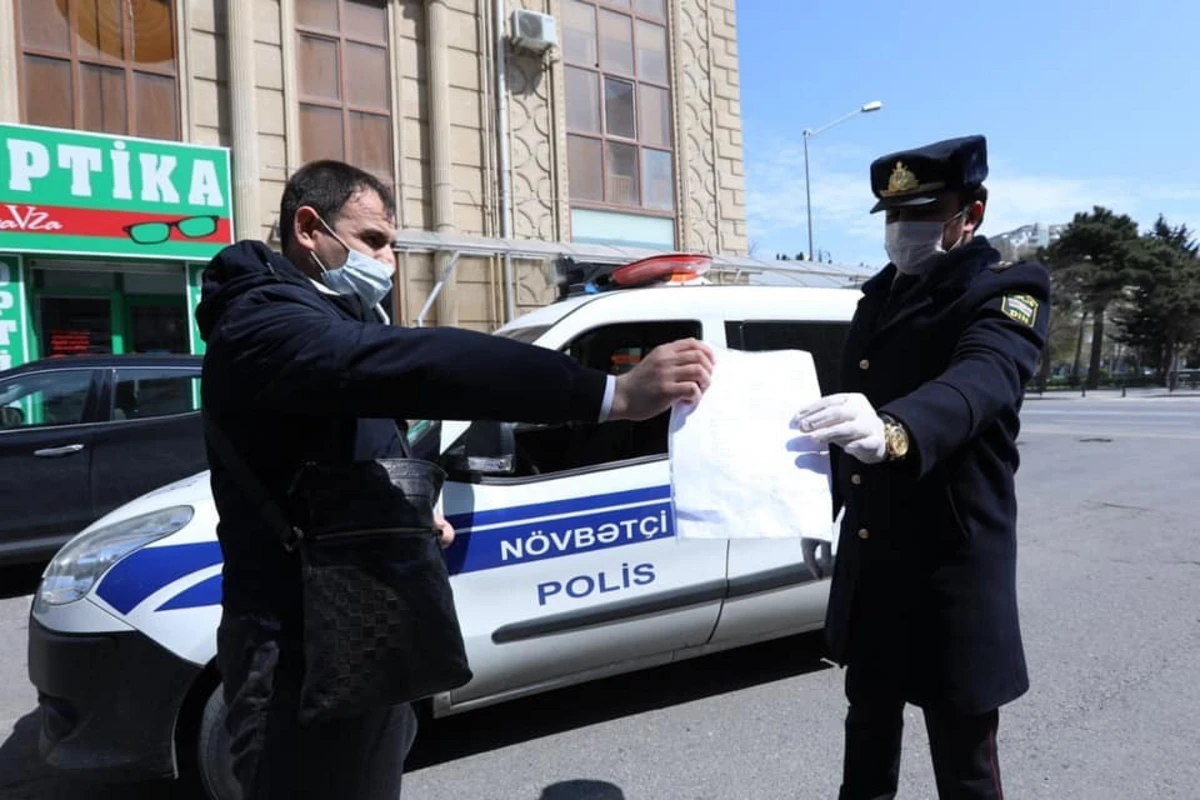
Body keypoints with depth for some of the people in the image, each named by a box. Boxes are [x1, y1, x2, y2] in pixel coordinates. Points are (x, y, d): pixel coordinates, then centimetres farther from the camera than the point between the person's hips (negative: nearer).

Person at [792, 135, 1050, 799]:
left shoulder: (1008, 291, -10)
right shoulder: (879, 294, 11)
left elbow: (982, 379, -33)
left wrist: (895, 428, -54)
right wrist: (825, 507, 20)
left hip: (952, 564, -6)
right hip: (868, 558, 7)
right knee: (868, 722, 22)